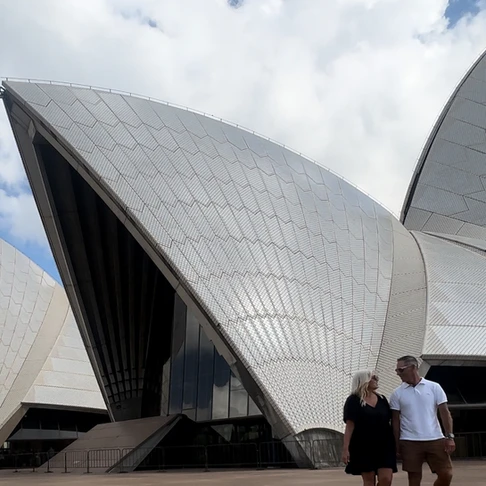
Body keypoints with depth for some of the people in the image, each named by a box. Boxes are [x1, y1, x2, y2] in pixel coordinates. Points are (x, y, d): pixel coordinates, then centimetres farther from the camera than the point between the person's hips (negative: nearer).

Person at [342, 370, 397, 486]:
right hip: (364, 447, -4)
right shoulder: (353, 401, -6)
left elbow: (390, 422, 13)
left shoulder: (382, 399, 9)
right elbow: (350, 426, -10)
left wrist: (396, 443, 9)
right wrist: (346, 448, -15)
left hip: (384, 445, 4)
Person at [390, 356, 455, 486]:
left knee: (446, 474, -1)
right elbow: (395, 420, 5)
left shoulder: (434, 387, 1)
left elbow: (445, 412, 2)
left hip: (435, 440, 0)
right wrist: (396, 443, 1)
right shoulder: (397, 393, 3)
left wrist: (450, 437, -5)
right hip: (410, 442, 0)